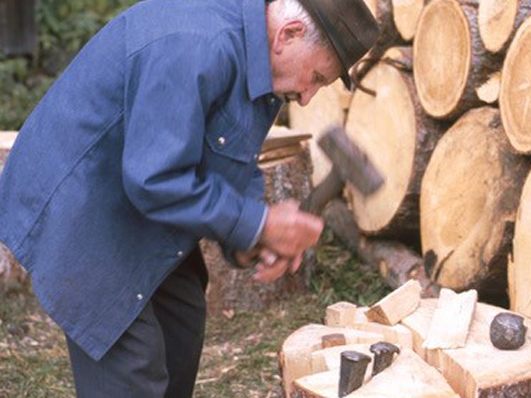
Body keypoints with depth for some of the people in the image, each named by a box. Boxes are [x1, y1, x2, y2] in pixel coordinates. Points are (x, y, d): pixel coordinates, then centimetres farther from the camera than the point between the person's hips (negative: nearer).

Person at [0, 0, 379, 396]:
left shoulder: (262, 65, 1)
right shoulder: (195, 49, -32)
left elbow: (234, 165, 9)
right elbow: (155, 181, -32)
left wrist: (253, 240, -8)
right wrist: (258, 226, -23)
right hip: (76, 211, -10)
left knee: (182, 322, 15)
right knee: (134, 362, -9)